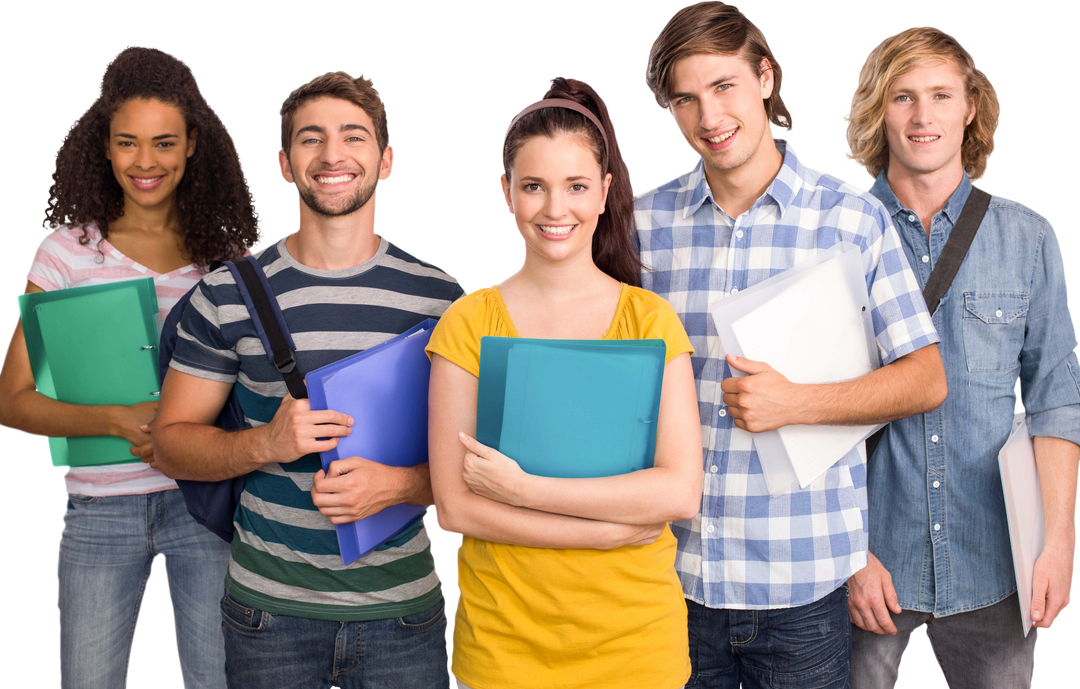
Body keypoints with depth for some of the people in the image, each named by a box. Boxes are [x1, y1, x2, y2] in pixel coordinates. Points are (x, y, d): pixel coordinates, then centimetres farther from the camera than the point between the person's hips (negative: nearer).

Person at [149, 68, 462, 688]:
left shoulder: (440, 296, 0)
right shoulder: (228, 295, -1)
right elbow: (171, 441, 2)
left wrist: (396, 484, -18)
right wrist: (266, 444, -17)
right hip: (268, 609, 0)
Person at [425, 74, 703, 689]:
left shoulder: (649, 319, -2)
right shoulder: (469, 322, -3)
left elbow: (682, 493, -11)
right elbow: (454, 507, -9)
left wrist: (523, 488, -16)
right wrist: (614, 527, -14)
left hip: (635, 634, 1)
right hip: (501, 638, 0)